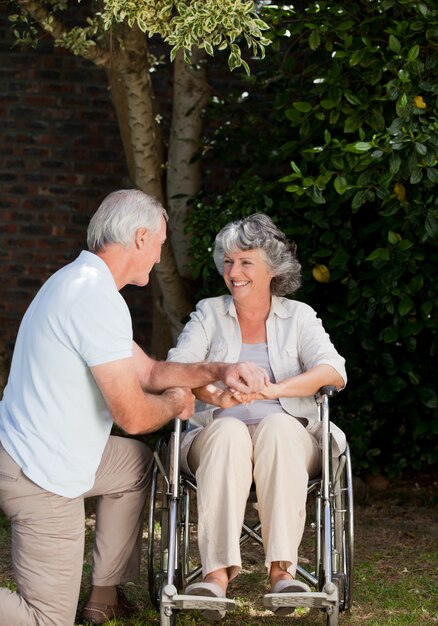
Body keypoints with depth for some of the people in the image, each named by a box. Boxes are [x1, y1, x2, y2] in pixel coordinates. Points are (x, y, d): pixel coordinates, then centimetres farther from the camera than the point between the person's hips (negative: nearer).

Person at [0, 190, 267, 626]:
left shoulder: (78, 282, 11)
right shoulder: (98, 299, -23)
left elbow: (147, 370, 17)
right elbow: (133, 416, -22)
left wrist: (218, 372, 6)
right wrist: (176, 402, -1)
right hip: (42, 479, -10)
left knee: (136, 462, 29)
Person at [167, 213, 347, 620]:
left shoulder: (298, 316, 10)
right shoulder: (209, 314, 13)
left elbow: (333, 372, -8)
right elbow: (176, 367, -3)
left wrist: (271, 389, -26)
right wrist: (211, 394, -27)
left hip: (287, 438, 0)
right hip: (215, 435, 0)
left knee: (278, 425, -36)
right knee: (228, 431, -35)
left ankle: (282, 568, -41)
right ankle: (217, 570, -45)